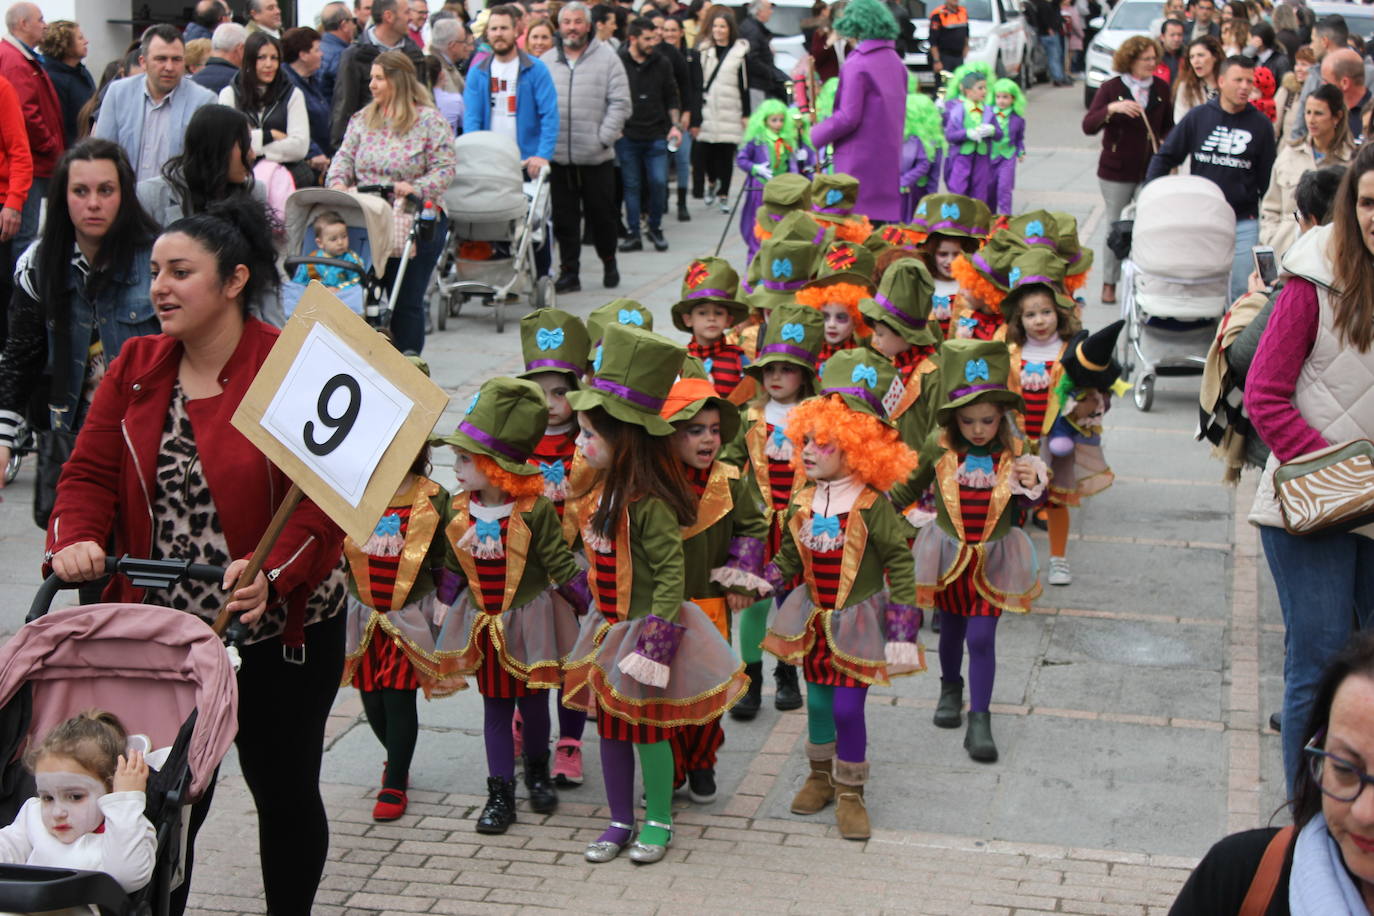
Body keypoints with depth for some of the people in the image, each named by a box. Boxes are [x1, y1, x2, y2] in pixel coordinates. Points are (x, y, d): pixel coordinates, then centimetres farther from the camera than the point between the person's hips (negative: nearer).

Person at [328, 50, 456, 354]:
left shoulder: (429, 121, -5)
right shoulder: (363, 119, 12)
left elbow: (445, 168, -9)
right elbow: (344, 157, 9)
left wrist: (416, 188, -25)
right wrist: (337, 182, -12)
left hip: (416, 224, -4)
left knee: (407, 302, 1)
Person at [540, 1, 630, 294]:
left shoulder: (606, 57, 0)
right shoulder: (546, 61, 9)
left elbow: (620, 103, -3)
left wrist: (604, 138, -10)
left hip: (597, 157, -2)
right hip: (558, 157, 2)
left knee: (601, 214, 7)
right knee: (564, 218, 6)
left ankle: (609, 263, 28)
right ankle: (569, 272, 14)